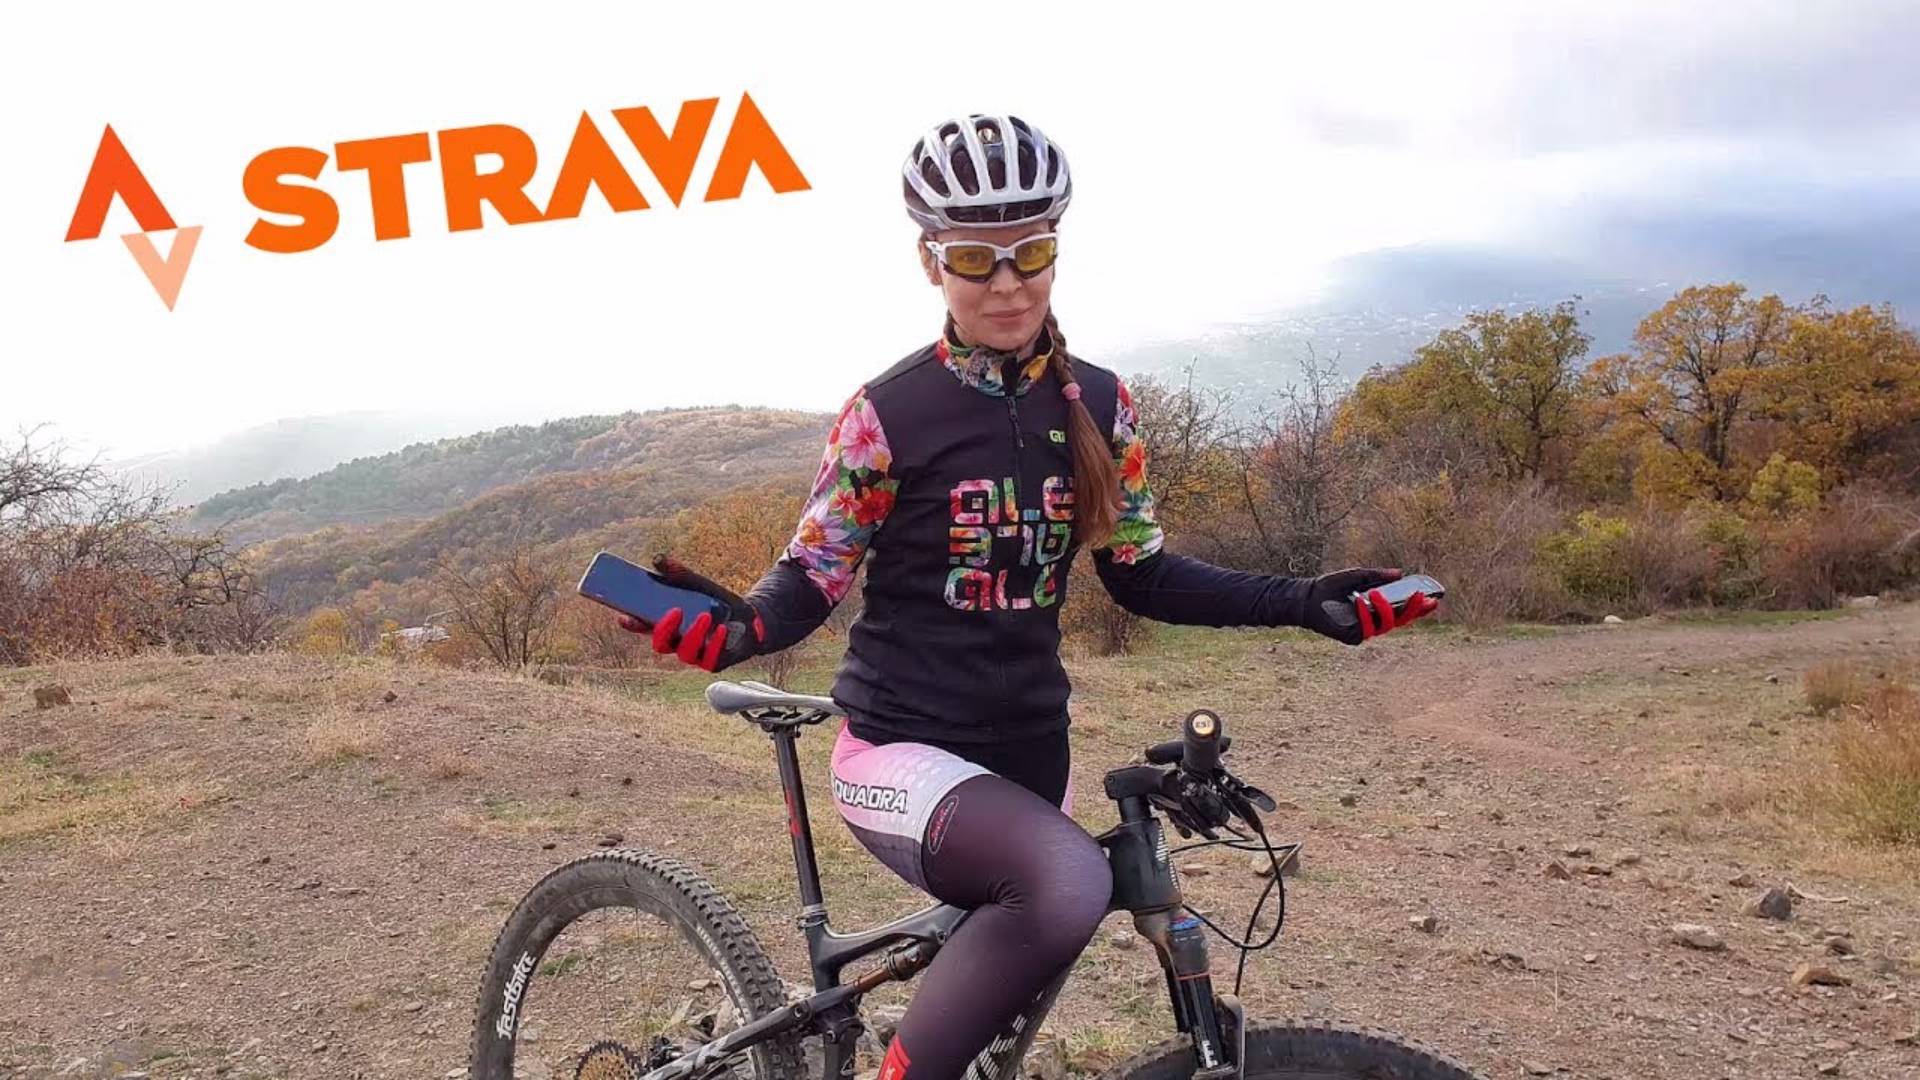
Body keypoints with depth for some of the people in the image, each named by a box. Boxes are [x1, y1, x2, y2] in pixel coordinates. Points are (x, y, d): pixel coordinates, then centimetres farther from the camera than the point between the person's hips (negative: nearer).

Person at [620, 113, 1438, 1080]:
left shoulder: (1096, 405, 2)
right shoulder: (889, 412, -11)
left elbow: (1141, 575, 9)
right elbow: (811, 579, -7)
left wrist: (1305, 603, 0)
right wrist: (738, 624, -30)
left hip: (1026, 748, 6)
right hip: (903, 749, -6)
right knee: (1069, 883, -35)